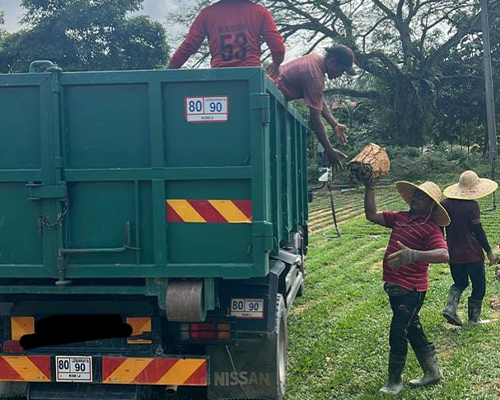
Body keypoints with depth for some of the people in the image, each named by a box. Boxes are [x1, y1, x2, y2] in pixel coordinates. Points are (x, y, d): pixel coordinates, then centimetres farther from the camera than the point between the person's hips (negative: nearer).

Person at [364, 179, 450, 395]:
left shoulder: (430, 229, -16)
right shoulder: (400, 217, 7)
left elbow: (444, 254, -31)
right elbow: (372, 215, 7)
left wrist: (414, 255, -45)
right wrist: (370, 187, 0)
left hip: (411, 290, -8)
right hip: (395, 286, 8)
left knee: (397, 334, -2)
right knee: (412, 330, 19)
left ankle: (394, 381, 17)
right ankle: (432, 371, 35)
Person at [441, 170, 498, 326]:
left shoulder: (445, 204, 0)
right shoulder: (472, 206, -15)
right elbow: (478, 231, -13)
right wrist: (489, 251, -3)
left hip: (453, 255, 5)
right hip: (472, 254, -5)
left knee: (460, 282, 23)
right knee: (479, 287, 13)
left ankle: (450, 307, 1)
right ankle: (473, 320, 17)